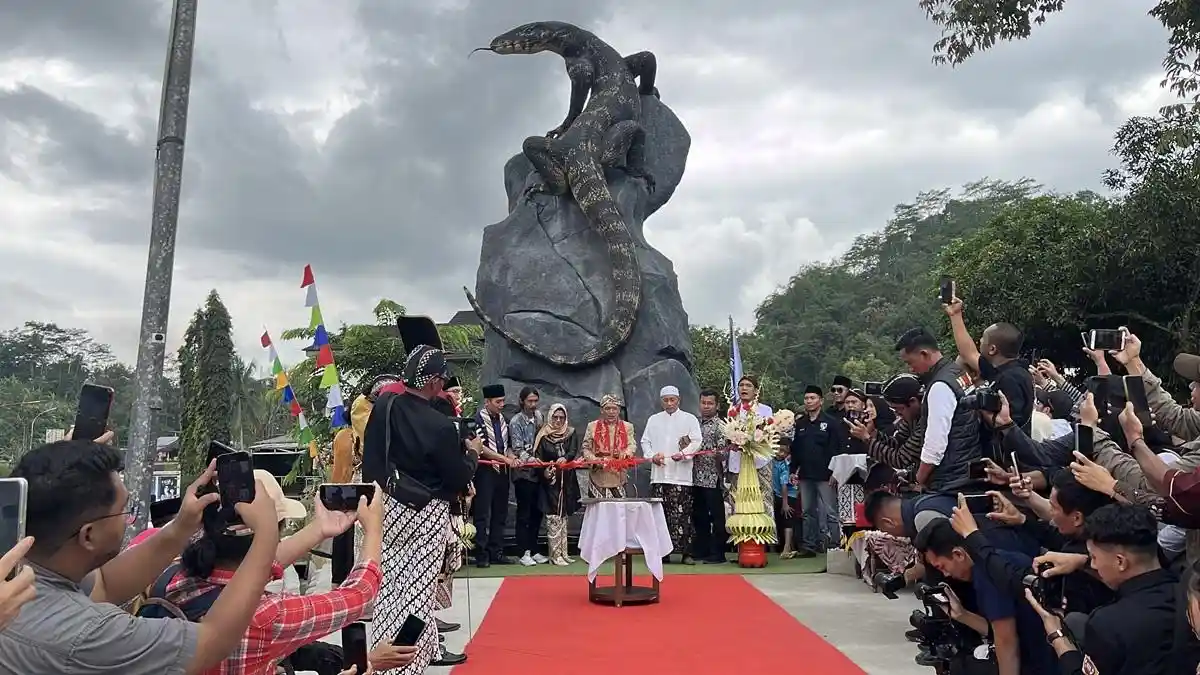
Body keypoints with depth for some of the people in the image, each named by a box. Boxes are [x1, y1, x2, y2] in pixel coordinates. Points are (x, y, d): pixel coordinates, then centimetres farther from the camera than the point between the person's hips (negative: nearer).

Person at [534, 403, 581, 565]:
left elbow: (574, 451, -8)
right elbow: (538, 458, -6)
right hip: (550, 481, -3)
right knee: (553, 518, -6)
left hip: (567, 481, 3)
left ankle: (563, 552, 17)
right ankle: (555, 554, -1)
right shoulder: (543, 435, 0)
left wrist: (565, 458, -29)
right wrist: (544, 471, -24)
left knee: (563, 516, 11)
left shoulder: (571, 434, 7)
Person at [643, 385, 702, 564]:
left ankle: (686, 552, -1)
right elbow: (645, 441, 16)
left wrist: (683, 454, -16)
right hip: (658, 475, 3)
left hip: (681, 476, -3)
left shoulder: (690, 419, 8)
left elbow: (696, 441, 0)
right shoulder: (653, 419, 18)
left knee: (682, 515, -6)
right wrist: (652, 456, -2)